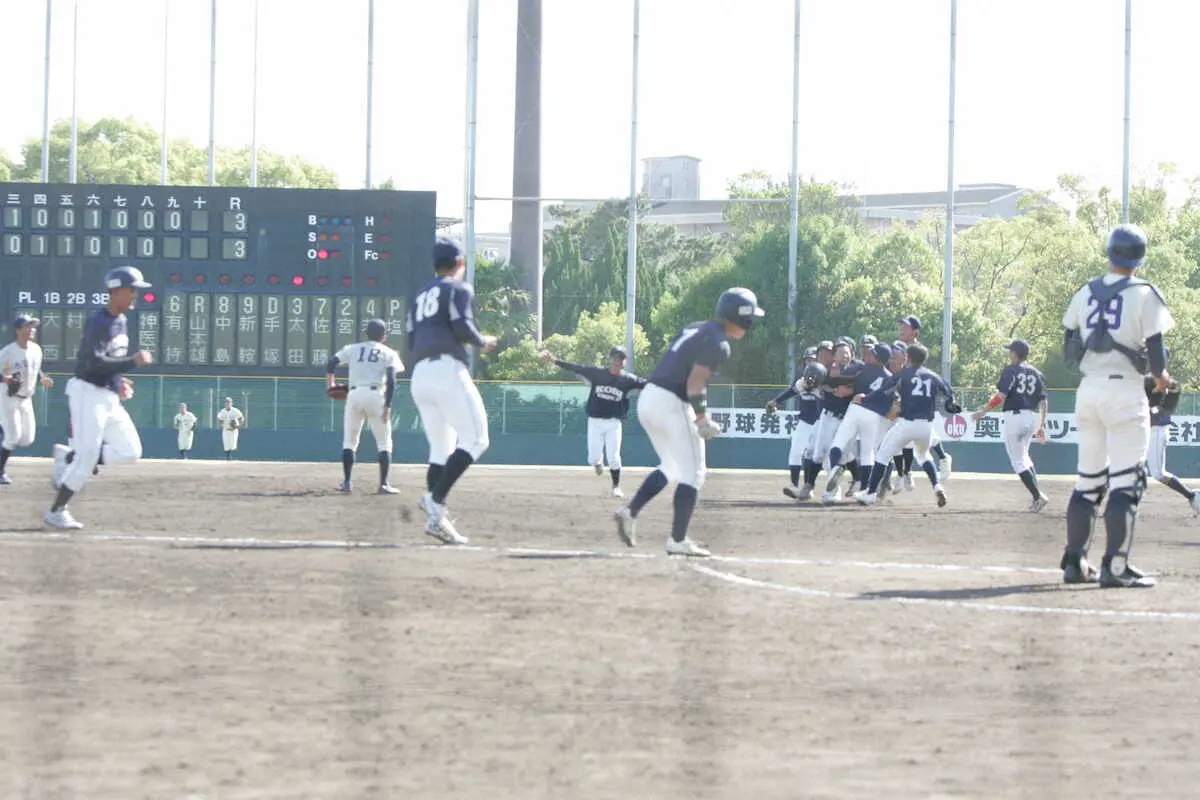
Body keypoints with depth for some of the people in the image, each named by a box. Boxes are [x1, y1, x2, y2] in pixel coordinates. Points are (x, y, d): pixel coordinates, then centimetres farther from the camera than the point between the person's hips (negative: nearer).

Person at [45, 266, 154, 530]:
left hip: (109, 396, 9)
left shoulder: (122, 321, 11)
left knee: (130, 451, 3)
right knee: (87, 458, -11)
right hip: (88, 392, -9)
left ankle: (68, 457, 16)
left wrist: (119, 382, 8)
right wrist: (133, 362, -27)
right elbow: (95, 363, -27)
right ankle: (56, 512, 2)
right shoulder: (99, 322, -17)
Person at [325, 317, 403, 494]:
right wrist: (387, 406, -5)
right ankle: (384, 484, -2)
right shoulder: (389, 353, 10)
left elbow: (332, 362, 2)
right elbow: (391, 381, -3)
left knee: (349, 441, 14)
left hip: (355, 394, 2)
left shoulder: (353, 349, 16)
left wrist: (330, 383, 14)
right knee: (384, 442, 7)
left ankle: (346, 482, 7)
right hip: (376, 395, -2)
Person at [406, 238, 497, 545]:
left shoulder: (421, 296, 24)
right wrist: (483, 341, 6)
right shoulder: (459, 289, 3)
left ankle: (435, 519, -1)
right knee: (475, 439, -8)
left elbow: (412, 341, 20)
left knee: (441, 448, 11)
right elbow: (462, 328, -12)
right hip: (447, 370, -8)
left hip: (419, 376, 8)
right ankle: (435, 502, -24)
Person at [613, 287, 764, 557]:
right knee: (692, 474, 1)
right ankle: (678, 541, -2)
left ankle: (630, 511, 10)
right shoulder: (718, 343, -11)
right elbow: (694, 384, -19)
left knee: (672, 468, 23)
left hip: (648, 398, 9)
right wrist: (702, 420, -13)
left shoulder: (693, 329, 17)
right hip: (671, 405, -9)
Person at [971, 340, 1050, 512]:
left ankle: (1038, 496, -11)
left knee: (1018, 461, 1)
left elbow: (1001, 395, -14)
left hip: (1015, 416, -6)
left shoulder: (1010, 370, -3)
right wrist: (1042, 425, 17)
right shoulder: (1036, 373, 14)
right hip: (1034, 417, 6)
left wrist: (983, 412, -9)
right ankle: (1037, 495, 11)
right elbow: (1044, 401, 11)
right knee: (1023, 455, 23)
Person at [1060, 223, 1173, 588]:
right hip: (1125, 391, -5)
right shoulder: (1143, 294, -7)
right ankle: (1115, 567, -10)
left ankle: (1075, 562, 14)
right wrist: (1160, 376, 9)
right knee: (1126, 482, -4)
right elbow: (1155, 348, -10)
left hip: (1088, 390, 6)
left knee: (1088, 479, 14)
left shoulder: (1086, 292, 9)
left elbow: (1069, 346, 12)